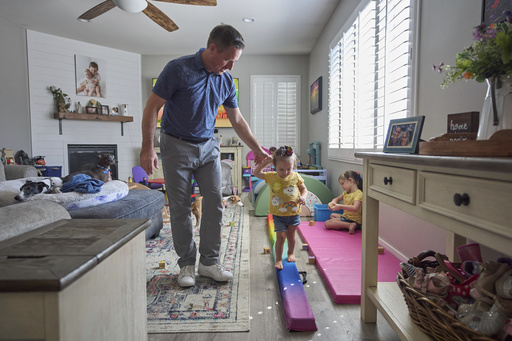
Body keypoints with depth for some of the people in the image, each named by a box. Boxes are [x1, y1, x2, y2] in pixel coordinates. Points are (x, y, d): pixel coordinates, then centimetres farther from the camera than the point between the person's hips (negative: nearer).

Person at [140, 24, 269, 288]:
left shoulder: (226, 80, 1)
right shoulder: (178, 69, -15)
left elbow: (237, 120, 10)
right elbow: (152, 107, -11)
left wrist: (257, 149, 10)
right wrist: (147, 148, -17)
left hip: (208, 147, 5)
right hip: (177, 147, -4)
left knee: (214, 205, 1)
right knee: (180, 208, 1)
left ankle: (209, 262, 15)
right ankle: (186, 264, 16)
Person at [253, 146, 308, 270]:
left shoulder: (296, 177, -5)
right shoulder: (271, 177, -7)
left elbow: (304, 189, 7)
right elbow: (256, 173, -7)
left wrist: (303, 197, -14)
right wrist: (266, 161, -14)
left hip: (294, 213, 2)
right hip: (278, 214, -1)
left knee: (291, 235, 17)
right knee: (280, 236, -2)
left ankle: (291, 253, 43)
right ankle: (278, 259, 15)